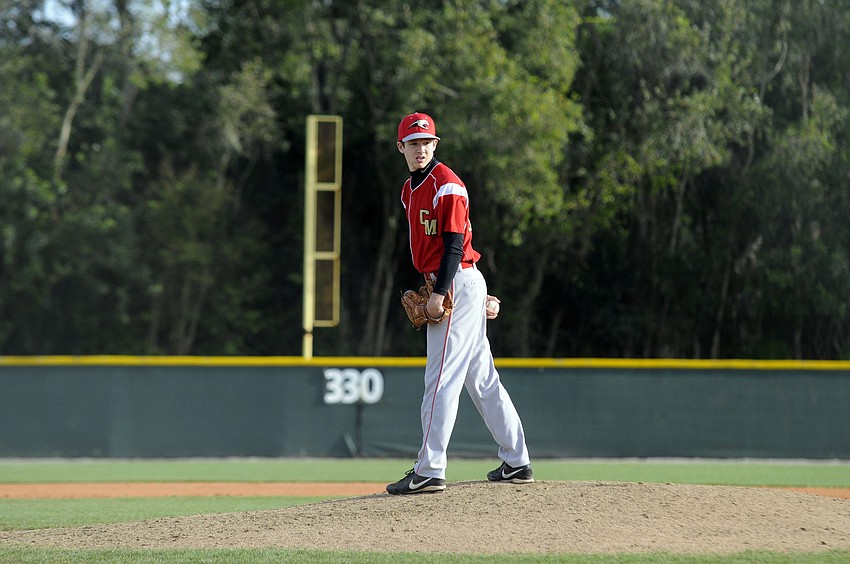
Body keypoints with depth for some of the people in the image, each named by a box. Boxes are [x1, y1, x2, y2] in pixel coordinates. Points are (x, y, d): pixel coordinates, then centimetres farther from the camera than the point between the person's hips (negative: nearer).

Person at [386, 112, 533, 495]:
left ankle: (429, 471, -13)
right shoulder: (410, 189, 17)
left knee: (441, 380, -11)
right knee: (483, 380, 12)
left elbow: (455, 243, -18)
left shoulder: (446, 184, -12)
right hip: (449, 287, 10)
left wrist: (439, 294, -24)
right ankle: (516, 463, 15)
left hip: (458, 284, -10)